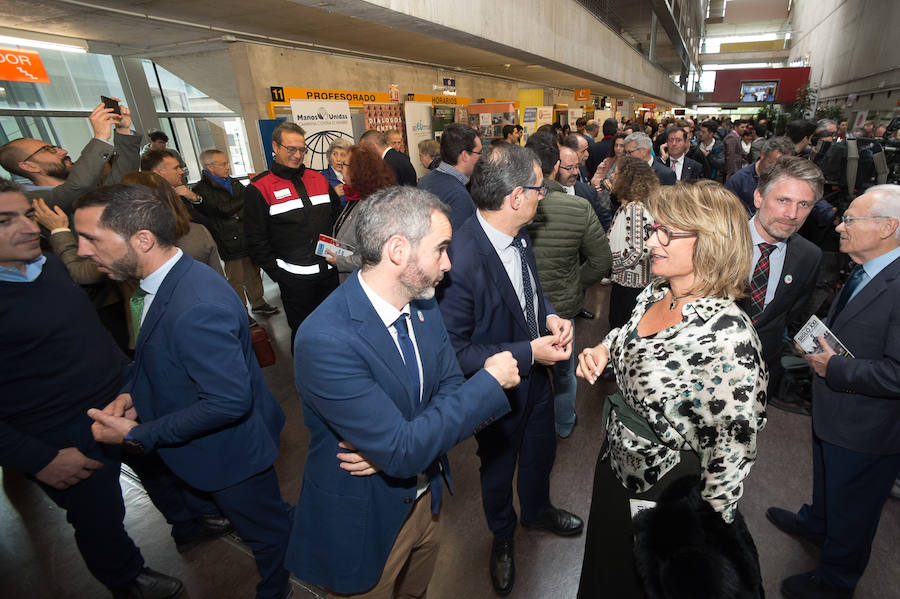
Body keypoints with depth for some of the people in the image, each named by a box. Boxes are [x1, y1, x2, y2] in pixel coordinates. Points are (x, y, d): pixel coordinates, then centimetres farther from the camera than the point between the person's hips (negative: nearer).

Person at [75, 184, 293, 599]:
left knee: (264, 528, 21)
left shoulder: (197, 308, -36)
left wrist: (137, 436, -22)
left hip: (228, 451, -8)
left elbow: (230, 400, -33)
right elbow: (160, 355, 13)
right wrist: (131, 393, -4)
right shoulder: (166, 281, -3)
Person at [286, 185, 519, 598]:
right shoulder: (325, 339, -34)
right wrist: (490, 381, -25)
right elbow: (403, 451, -33)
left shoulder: (422, 304, -9)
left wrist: (401, 443, -24)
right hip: (365, 524, -6)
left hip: (427, 498, 6)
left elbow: (451, 390, -5)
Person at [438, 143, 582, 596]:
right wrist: (528, 352, -29)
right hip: (499, 389, -6)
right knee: (498, 469, 24)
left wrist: (550, 316, -11)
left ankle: (537, 510, 65)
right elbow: (455, 351, -30)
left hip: (536, 374, 7)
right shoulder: (459, 260, -36)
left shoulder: (518, 236, -10)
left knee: (540, 453, 31)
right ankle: (502, 536, 58)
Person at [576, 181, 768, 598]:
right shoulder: (655, 293, -7)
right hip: (616, 467, 7)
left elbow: (732, 451, -23)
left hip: (668, 495, -6)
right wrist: (602, 350, -8)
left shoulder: (727, 333, -30)